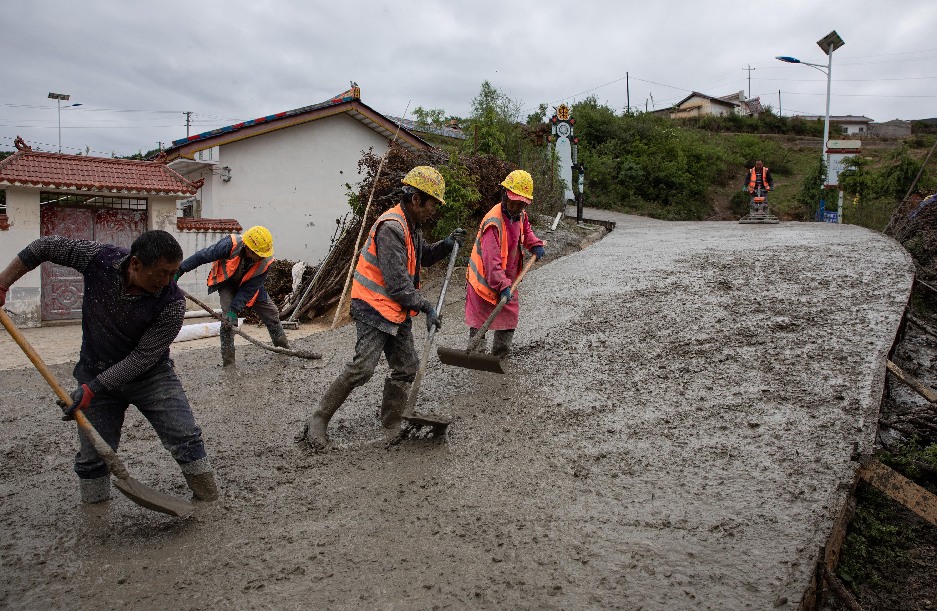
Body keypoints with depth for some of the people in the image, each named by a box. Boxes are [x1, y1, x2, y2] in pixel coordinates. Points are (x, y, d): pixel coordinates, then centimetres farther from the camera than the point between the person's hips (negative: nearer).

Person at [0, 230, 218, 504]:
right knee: (93, 454, 9)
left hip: (150, 374, -2)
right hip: (96, 372, 2)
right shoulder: (99, 258, -21)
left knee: (187, 440, -5)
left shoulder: (172, 303, -27)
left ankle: (210, 505, 12)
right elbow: (46, 246, -4)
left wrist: (93, 388, -25)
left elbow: (143, 357, -23)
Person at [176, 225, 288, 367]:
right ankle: (228, 361, -12)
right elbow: (202, 256, -27)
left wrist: (235, 309, -33)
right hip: (227, 284, -3)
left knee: (272, 312, 4)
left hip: (247, 286, 3)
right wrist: (180, 270, -24)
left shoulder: (265, 262, -30)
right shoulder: (231, 245, -38)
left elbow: (249, 289, -26)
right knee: (227, 319, -20)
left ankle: (283, 347, 25)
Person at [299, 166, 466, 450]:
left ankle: (391, 421, 24)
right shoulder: (390, 227, -21)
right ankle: (318, 420, -4)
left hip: (398, 312, 10)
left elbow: (423, 256, 27)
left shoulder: (411, 225, 12)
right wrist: (427, 307, -17)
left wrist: (447, 244, 10)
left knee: (406, 366, 10)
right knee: (362, 367, -16)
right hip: (375, 308, -10)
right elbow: (397, 282, -24)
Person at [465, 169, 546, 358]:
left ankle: (501, 353, 32)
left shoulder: (519, 214, -1)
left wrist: (535, 245, 7)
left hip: (508, 279, 8)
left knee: (509, 317, 16)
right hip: (485, 279, -8)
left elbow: (525, 230, 25)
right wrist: (502, 285, -40)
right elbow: (492, 260, -34)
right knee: (480, 321, 2)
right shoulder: (494, 223, -28)